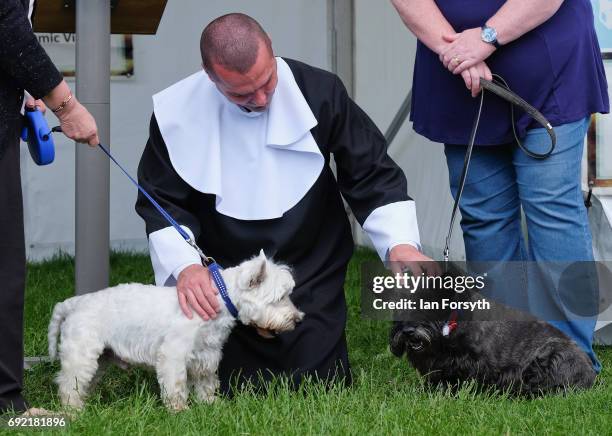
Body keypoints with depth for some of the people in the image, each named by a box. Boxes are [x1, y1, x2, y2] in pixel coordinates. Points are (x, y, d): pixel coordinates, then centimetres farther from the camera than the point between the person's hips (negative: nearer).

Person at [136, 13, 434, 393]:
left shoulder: (318, 91, -12)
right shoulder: (179, 113, -12)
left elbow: (372, 175, -5)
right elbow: (161, 204, -4)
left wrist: (399, 242, -20)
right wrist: (184, 265, -21)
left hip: (312, 283, 0)